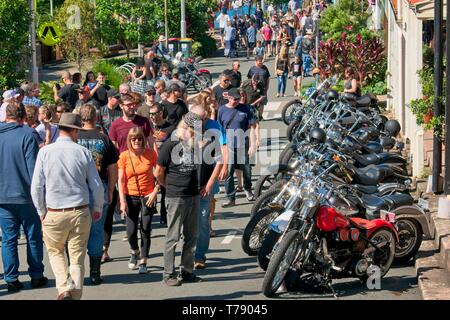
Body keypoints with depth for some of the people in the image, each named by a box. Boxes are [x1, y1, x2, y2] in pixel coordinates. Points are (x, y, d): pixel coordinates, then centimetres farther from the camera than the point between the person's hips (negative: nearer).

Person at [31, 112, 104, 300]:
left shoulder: (45, 152, -5)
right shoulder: (83, 152, -3)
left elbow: (36, 186, -4)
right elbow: (97, 186, 1)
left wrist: (42, 212, 10)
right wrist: (97, 209, 16)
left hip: (54, 214, 0)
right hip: (81, 212, 0)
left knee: (55, 251, 19)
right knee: (77, 258, 9)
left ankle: (64, 289, 1)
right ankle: (76, 295, 11)